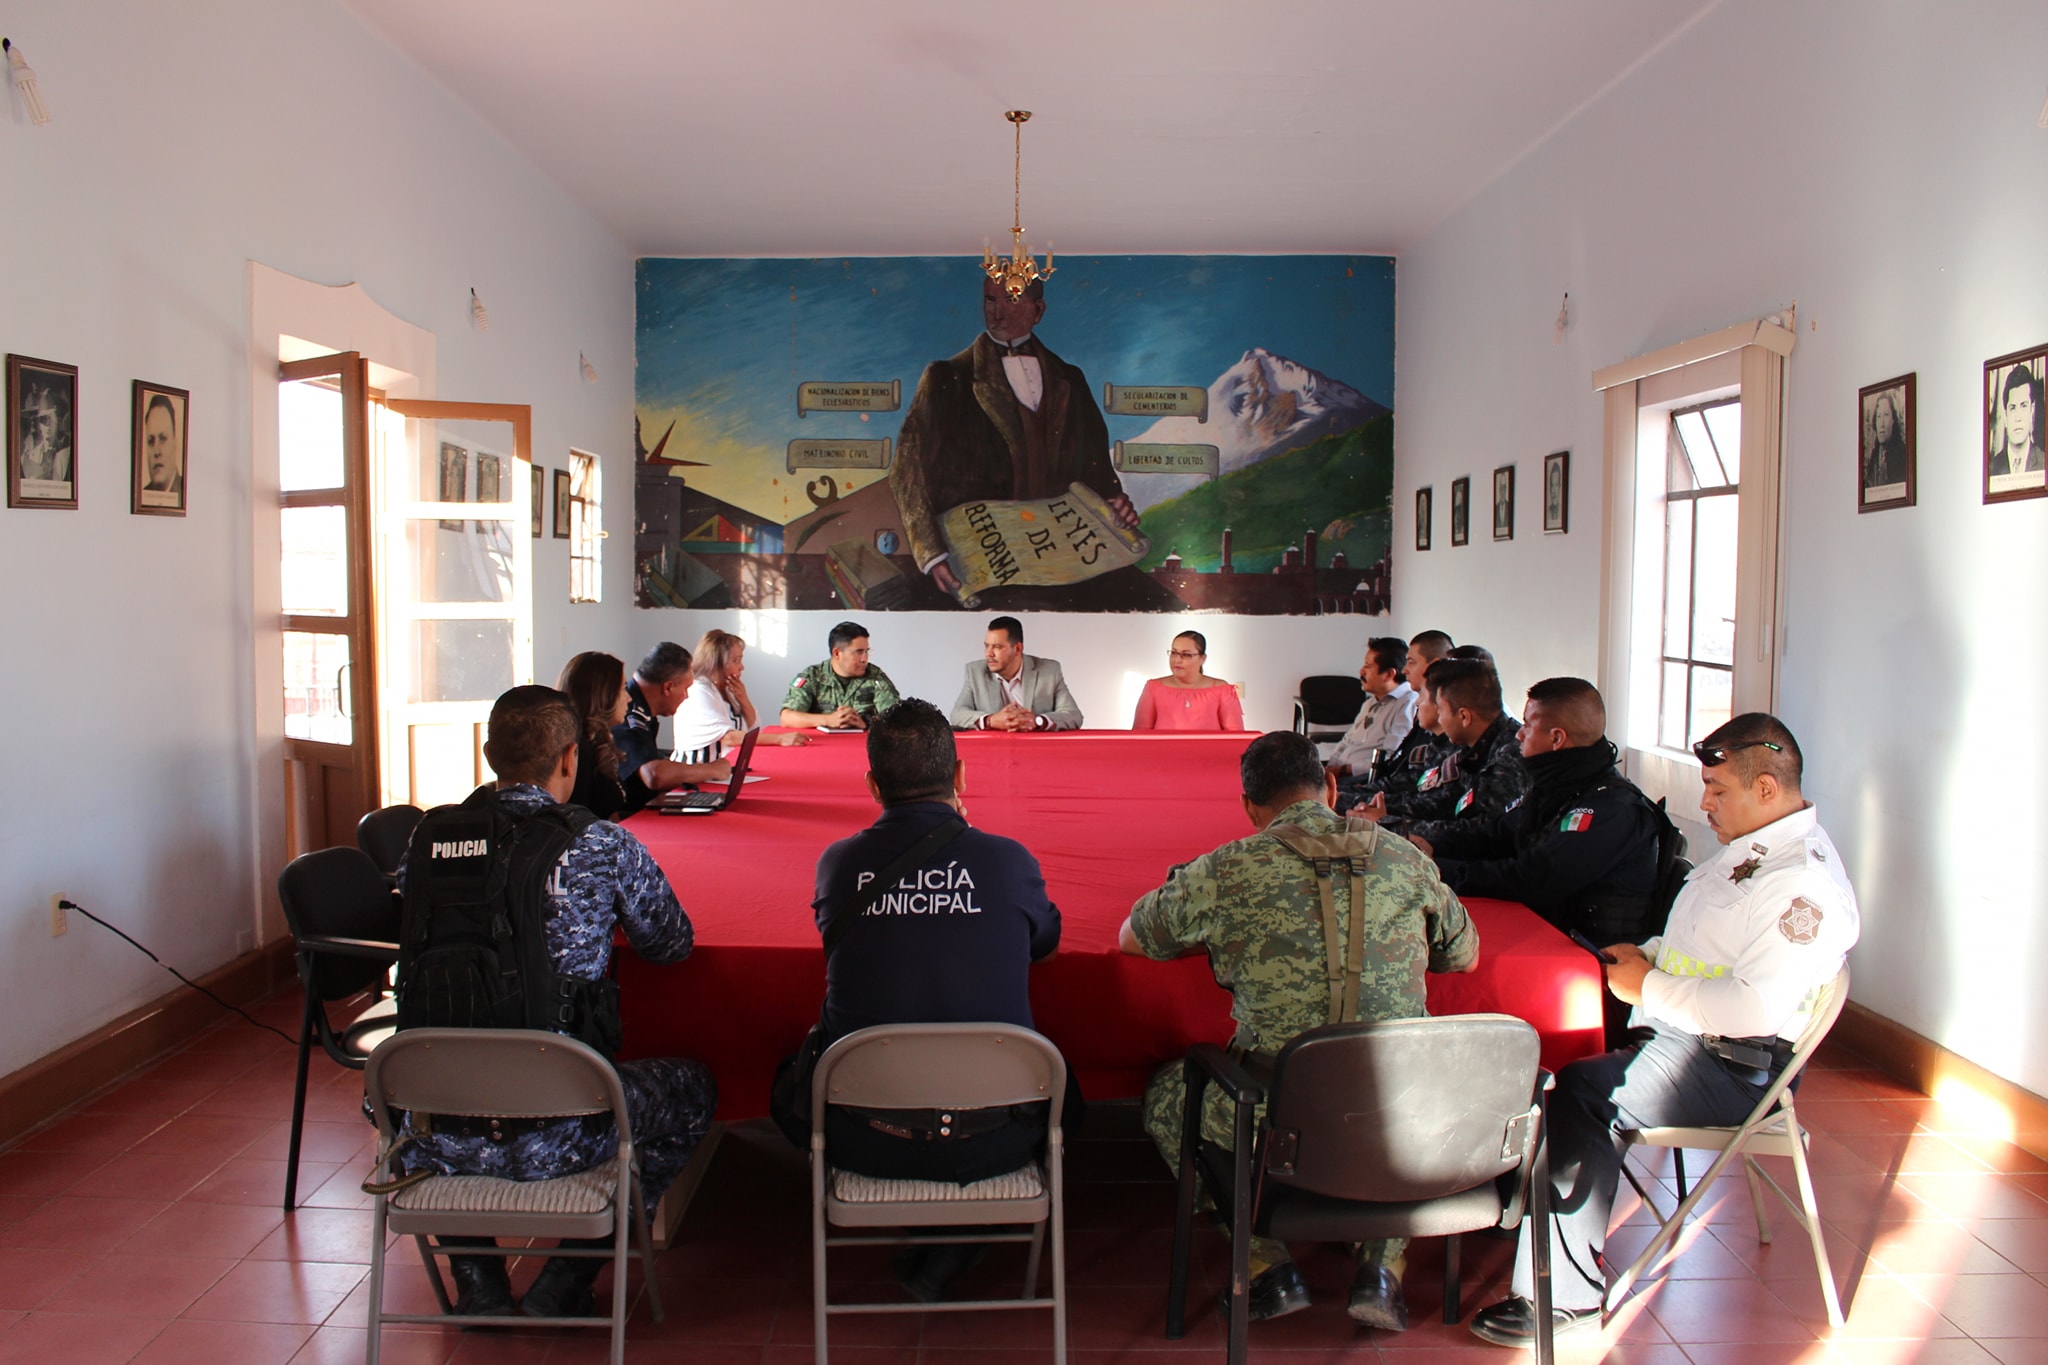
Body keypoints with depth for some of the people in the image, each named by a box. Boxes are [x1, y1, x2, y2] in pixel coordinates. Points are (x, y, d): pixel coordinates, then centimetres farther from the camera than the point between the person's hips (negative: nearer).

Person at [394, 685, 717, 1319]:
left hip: (433, 1134, 4)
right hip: (553, 1136, -4)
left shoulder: (428, 837, 0)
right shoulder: (601, 845, -10)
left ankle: (477, 1281, 31)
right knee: (693, 1086, 23)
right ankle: (565, 1283, 18)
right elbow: (671, 944, 5)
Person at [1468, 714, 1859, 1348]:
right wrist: (1644, 954, 9)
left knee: (1582, 1093, -26)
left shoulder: (1804, 880, -18)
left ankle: (1567, 1293, -15)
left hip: (1731, 1065, -10)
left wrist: (1650, 987, -18)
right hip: (1679, 1033, 10)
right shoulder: (1750, 848, 15)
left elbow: (1758, 1006, -29)